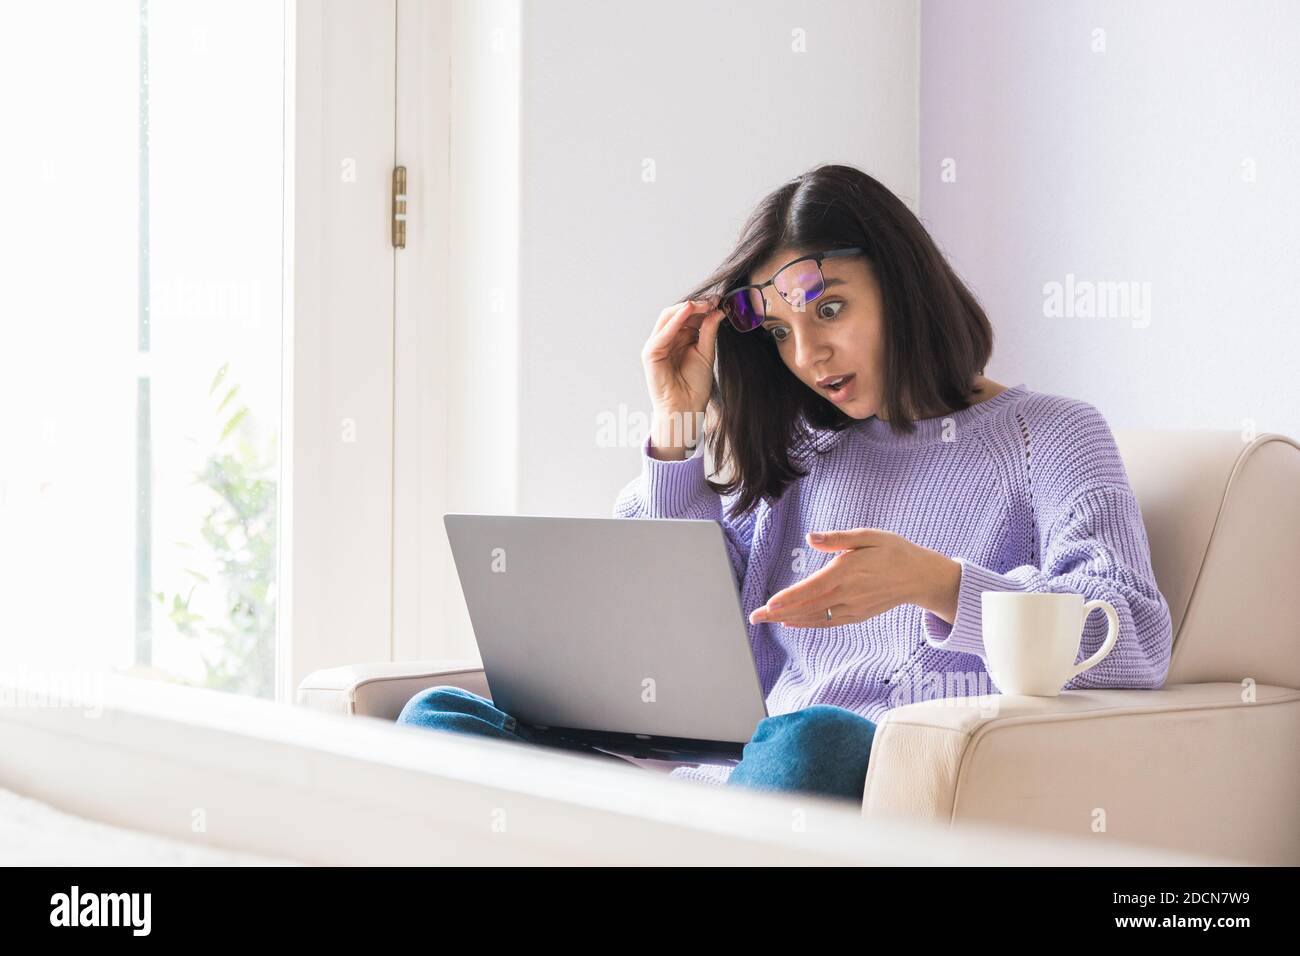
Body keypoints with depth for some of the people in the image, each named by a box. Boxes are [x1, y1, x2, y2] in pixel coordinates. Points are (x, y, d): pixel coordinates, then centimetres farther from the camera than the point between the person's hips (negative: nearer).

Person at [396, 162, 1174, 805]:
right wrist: (677, 430, 17)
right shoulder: (802, 453, 26)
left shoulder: (1051, 436, 11)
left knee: (807, 744, -42)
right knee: (443, 717, -14)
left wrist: (934, 583, -19)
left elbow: (1137, 643, -5)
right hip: (740, 780, 6)